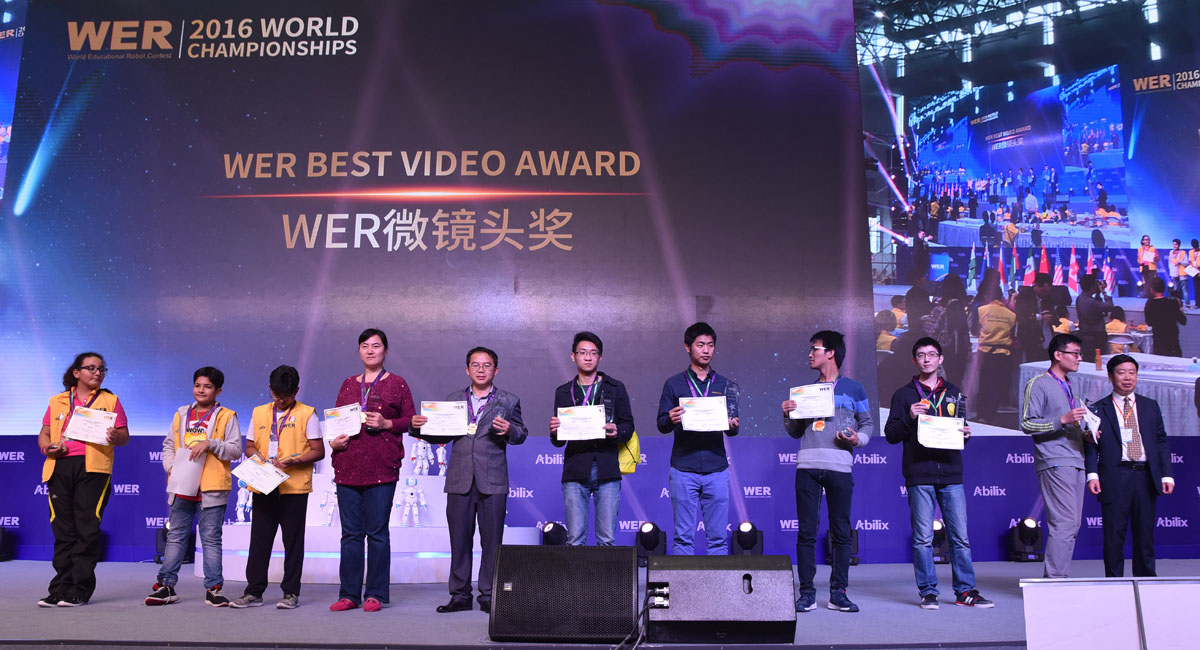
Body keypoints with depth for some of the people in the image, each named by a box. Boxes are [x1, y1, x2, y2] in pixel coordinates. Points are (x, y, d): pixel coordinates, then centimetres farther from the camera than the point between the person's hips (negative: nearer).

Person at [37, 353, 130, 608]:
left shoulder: (110, 400, 12)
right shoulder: (57, 402, 19)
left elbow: (124, 436, 8)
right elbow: (44, 433, 20)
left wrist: (116, 437, -15)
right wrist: (47, 447, -3)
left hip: (93, 469, -2)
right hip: (59, 467, 3)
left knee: (87, 530, -6)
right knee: (63, 530, 3)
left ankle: (80, 590, -1)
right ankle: (60, 588, 9)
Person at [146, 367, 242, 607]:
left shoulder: (227, 416, 1)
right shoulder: (182, 414, 14)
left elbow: (236, 450, -4)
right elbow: (168, 445, 16)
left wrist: (210, 444, -18)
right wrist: (171, 466, -1)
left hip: (211, 487, -4)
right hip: (182, 485, 4)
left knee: (211, 538, 2)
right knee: (176, 536, 9)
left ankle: (213, 589, 7)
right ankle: (166, 586, 15)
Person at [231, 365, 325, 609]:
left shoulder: (307, 414, 0)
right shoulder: (259, 413, 13)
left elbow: (318, 451, -3)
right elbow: (250, 446, 19)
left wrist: (293, 462, -17)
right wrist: (257, 457, -4)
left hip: (295, 487, -4)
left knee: (292, 539, 2)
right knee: (259, 539, 6)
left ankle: (291, 592, 11)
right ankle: (254, 592, 15)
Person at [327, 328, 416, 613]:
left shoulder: (396, 384, 5)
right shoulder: (348, 384, 17)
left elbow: (411, 420, 3)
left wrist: (386, 423, -12)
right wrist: (333, 441, 0)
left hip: (381, 469, -4)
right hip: (347, 467, 4)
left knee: (378, 532, -1)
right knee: (350, 533, 7)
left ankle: (376, 594, 8)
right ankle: (349, 594, 14)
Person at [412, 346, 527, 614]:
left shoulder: (509, 401, 8)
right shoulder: (453, 399, 14)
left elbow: (521, 434, 3)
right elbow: (441, 436, 13)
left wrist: (509, 430, -18)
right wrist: (419, 427, -5)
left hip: (492, 482, -2)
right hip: (460, 480, 2)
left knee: (491, 541, 2)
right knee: (459, 540, 5)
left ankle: (489, 595, 12)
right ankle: (460, 595, 15)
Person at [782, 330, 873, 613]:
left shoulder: (853, 389, 10)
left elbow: (867, 424, 10)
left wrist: (857, 439, -9)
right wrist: (787, 415, 1)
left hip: (839, 467, -2)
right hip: (807, 466, 2)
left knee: (841, 532, 2)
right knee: (806, 532, 0)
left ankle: (838, 593, 10)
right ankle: (807, 593, 5)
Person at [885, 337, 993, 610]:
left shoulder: (954, 393, 17)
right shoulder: (904, 395, 8)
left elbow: (961, 429, 23)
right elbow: (891, 435, 3)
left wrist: (966, 433, 1)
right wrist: (909, 418, -13)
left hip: (951, 474, 3)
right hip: (919, 476, -2)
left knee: (960, 536, 3)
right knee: (923, 538, 0)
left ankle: (965, 590, 13)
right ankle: (928, 591, 9)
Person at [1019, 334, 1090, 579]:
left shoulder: (1071, 386, 22)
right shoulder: (1038, 384, -4)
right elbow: (1027, 424, -11)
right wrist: (1063, 420, -19)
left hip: (1075, 461, 9)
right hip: (1054, 463, -9)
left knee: (1071, 525, 7)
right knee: (1064, 523, -14)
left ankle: (1056, 577, 12)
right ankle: (1055, 579, -10)